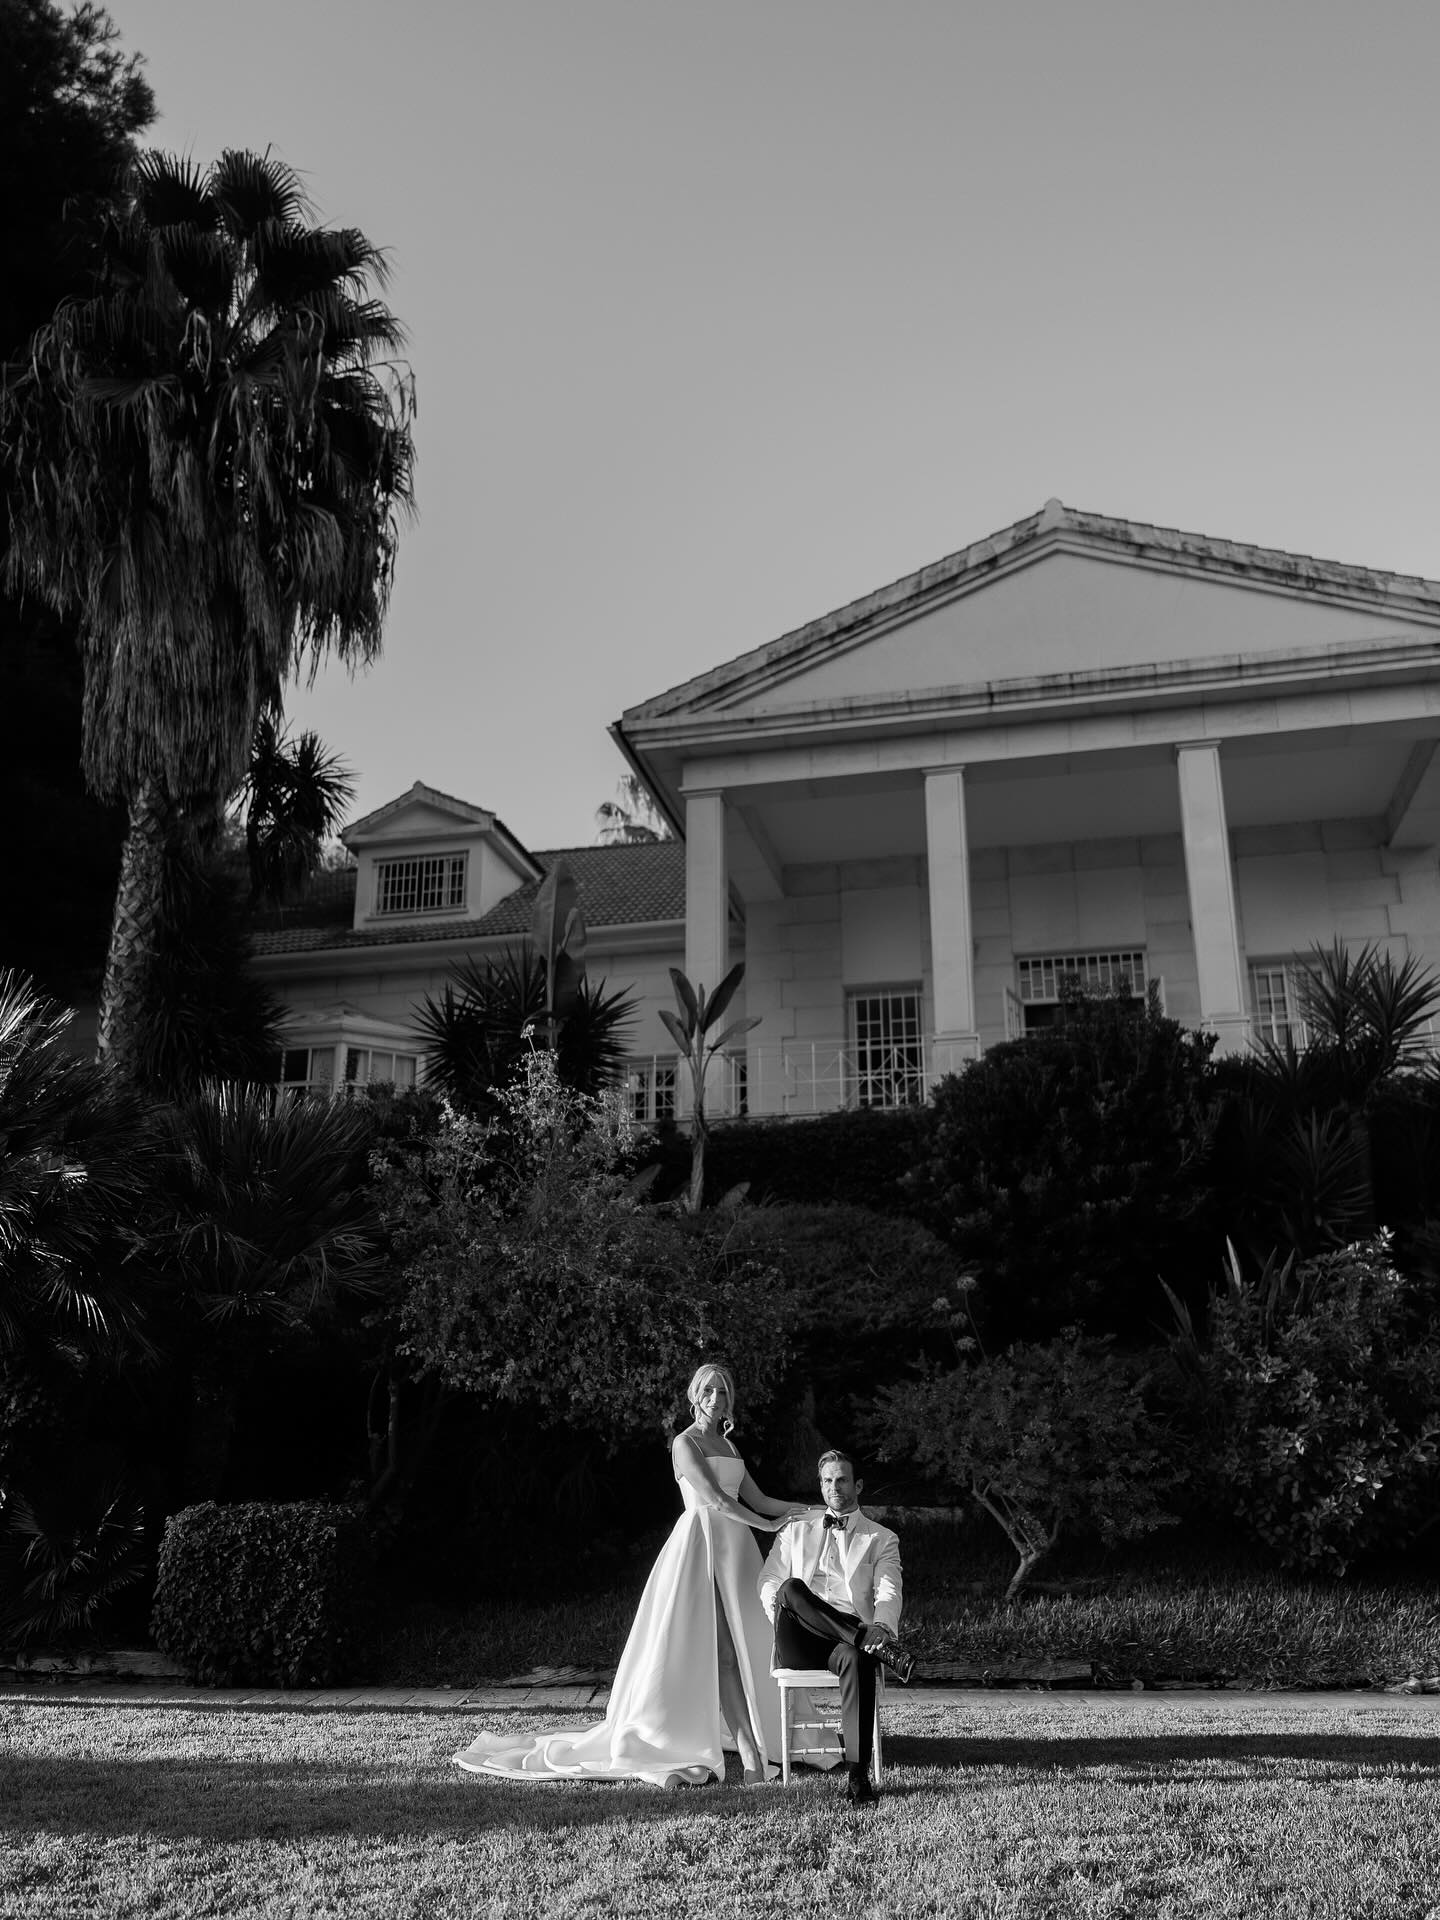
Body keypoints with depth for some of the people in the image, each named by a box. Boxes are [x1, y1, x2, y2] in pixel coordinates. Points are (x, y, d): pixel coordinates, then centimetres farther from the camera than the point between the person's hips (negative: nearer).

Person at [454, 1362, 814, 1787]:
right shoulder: (685, 1442, -4)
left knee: (735, 1650, 4)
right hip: (701, 1541, -7)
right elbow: (714, 1498, -15)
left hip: (735, 1546, 7)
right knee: (714, 1649, -9)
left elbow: (757, 1500, 14)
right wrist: (767, 1525, -14)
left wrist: (815, 1509, 6)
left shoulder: (728, 1446, 19)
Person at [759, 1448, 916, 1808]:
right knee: (792, 1588, -32)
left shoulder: (882, 1539, 16)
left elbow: (888, 1593, 0)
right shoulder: (795, 1532, 25)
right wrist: (781, 1614, -8)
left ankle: (857, 1777, -39)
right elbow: (768, 1583, 15)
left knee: (855, 1659, -40)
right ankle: (875, 1643, -36)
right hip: (797, 1645, 2)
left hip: (847, 1638, -2)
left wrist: (884, 1626, -23)